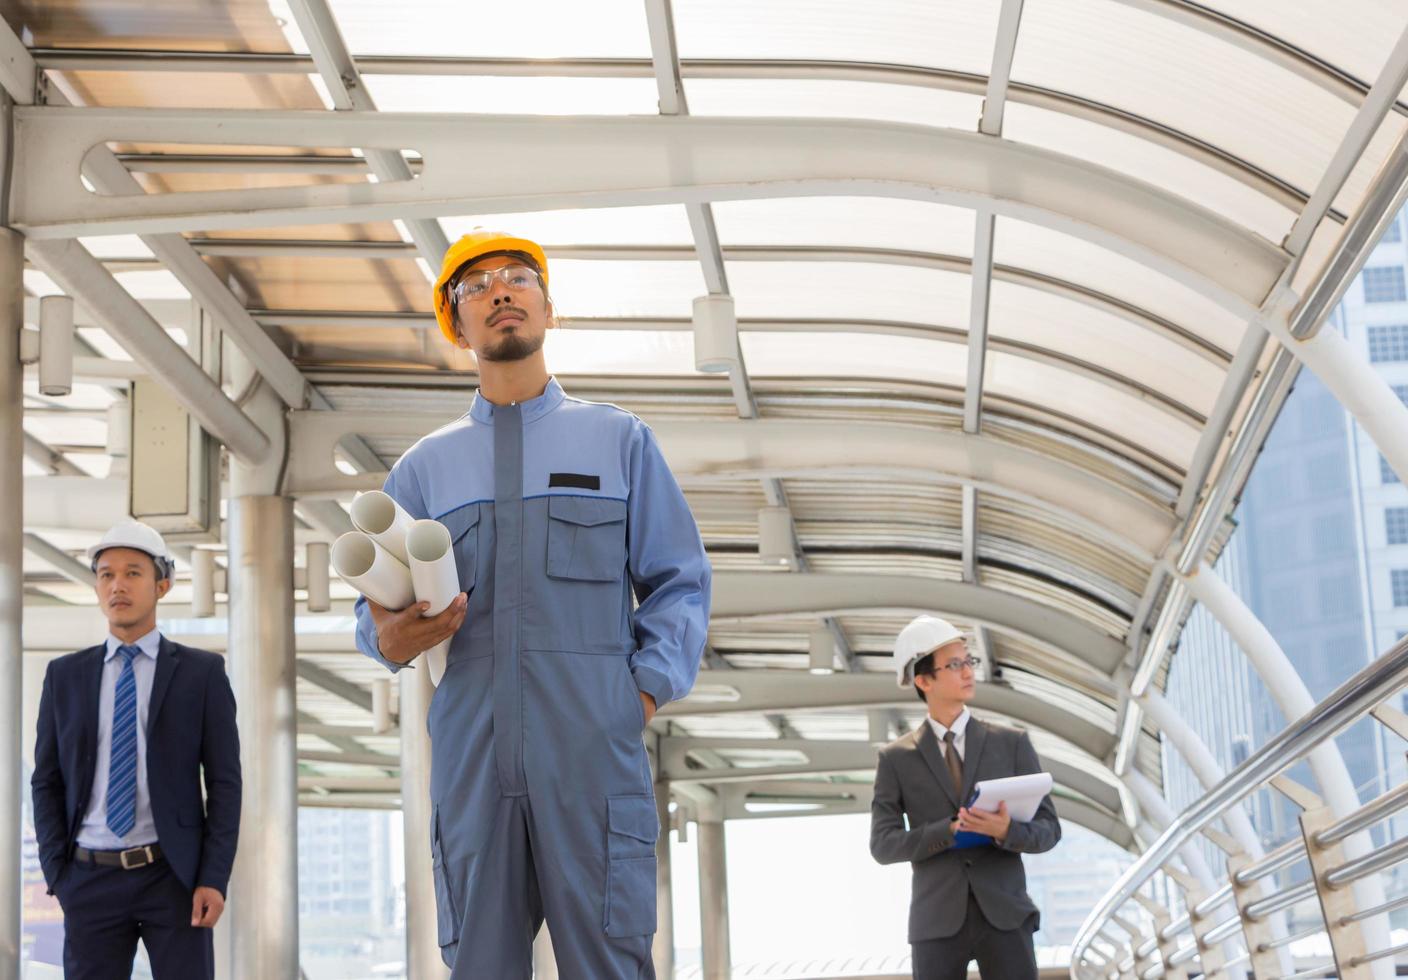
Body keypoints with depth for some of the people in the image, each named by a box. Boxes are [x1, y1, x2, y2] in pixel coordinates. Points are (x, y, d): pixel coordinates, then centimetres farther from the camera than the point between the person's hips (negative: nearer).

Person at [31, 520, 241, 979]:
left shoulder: (202, 672, 1)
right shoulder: (65, 675, 8)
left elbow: (224, 782, -2)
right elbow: (48, 782, 9)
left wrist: (214, 879, -11)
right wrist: (57, 877, -2)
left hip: (175, 877, -2)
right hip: (92, 880, 2)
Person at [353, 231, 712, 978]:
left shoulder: (621, 440, 13)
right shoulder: (424, 467, 17)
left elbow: (678, 583, 10)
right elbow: (376, 606, 15)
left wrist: (648, 691, -4)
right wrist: (389, 638, -9)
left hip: (593, 752, -2)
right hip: (470, 756, 2)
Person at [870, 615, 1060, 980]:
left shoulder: (1012, 744, 6)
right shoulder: (896, 759, 5)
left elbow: (1047, 831, 2)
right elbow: (884, 846, -4)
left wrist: (1005, 831, -22)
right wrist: (953, 830, -19)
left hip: (1003, 916, 0)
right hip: (938, 923, 0)